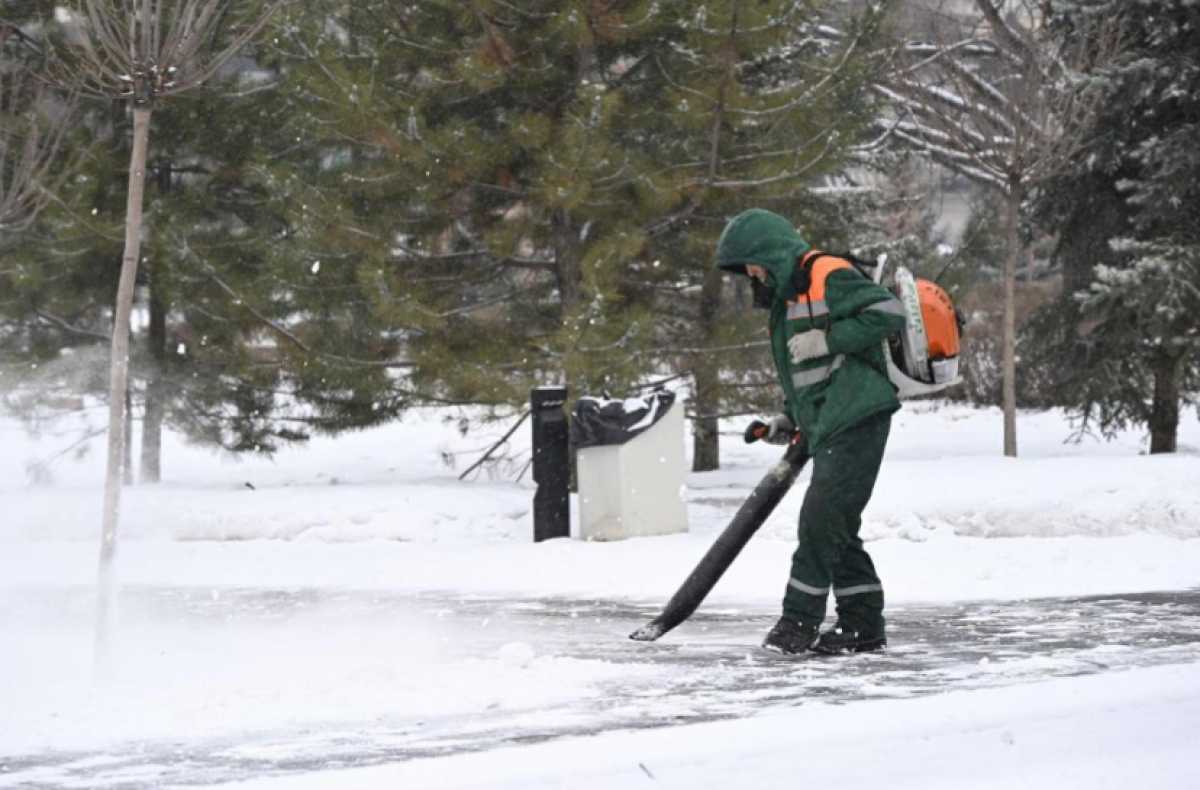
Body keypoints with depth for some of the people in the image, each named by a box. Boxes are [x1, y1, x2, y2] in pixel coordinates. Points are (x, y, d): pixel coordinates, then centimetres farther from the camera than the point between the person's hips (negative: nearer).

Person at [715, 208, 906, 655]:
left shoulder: (827, 276, -10)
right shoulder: (786, 296, 21)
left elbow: (888, 312, -19)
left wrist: (827, 340, -19)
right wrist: (790, 416, 14)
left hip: (857, 420, -10)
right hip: (829, 428, 10)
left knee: (821, 519, -11)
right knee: (836, 527, 9)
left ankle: (800, 621, -6)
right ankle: (862, 626, 14)